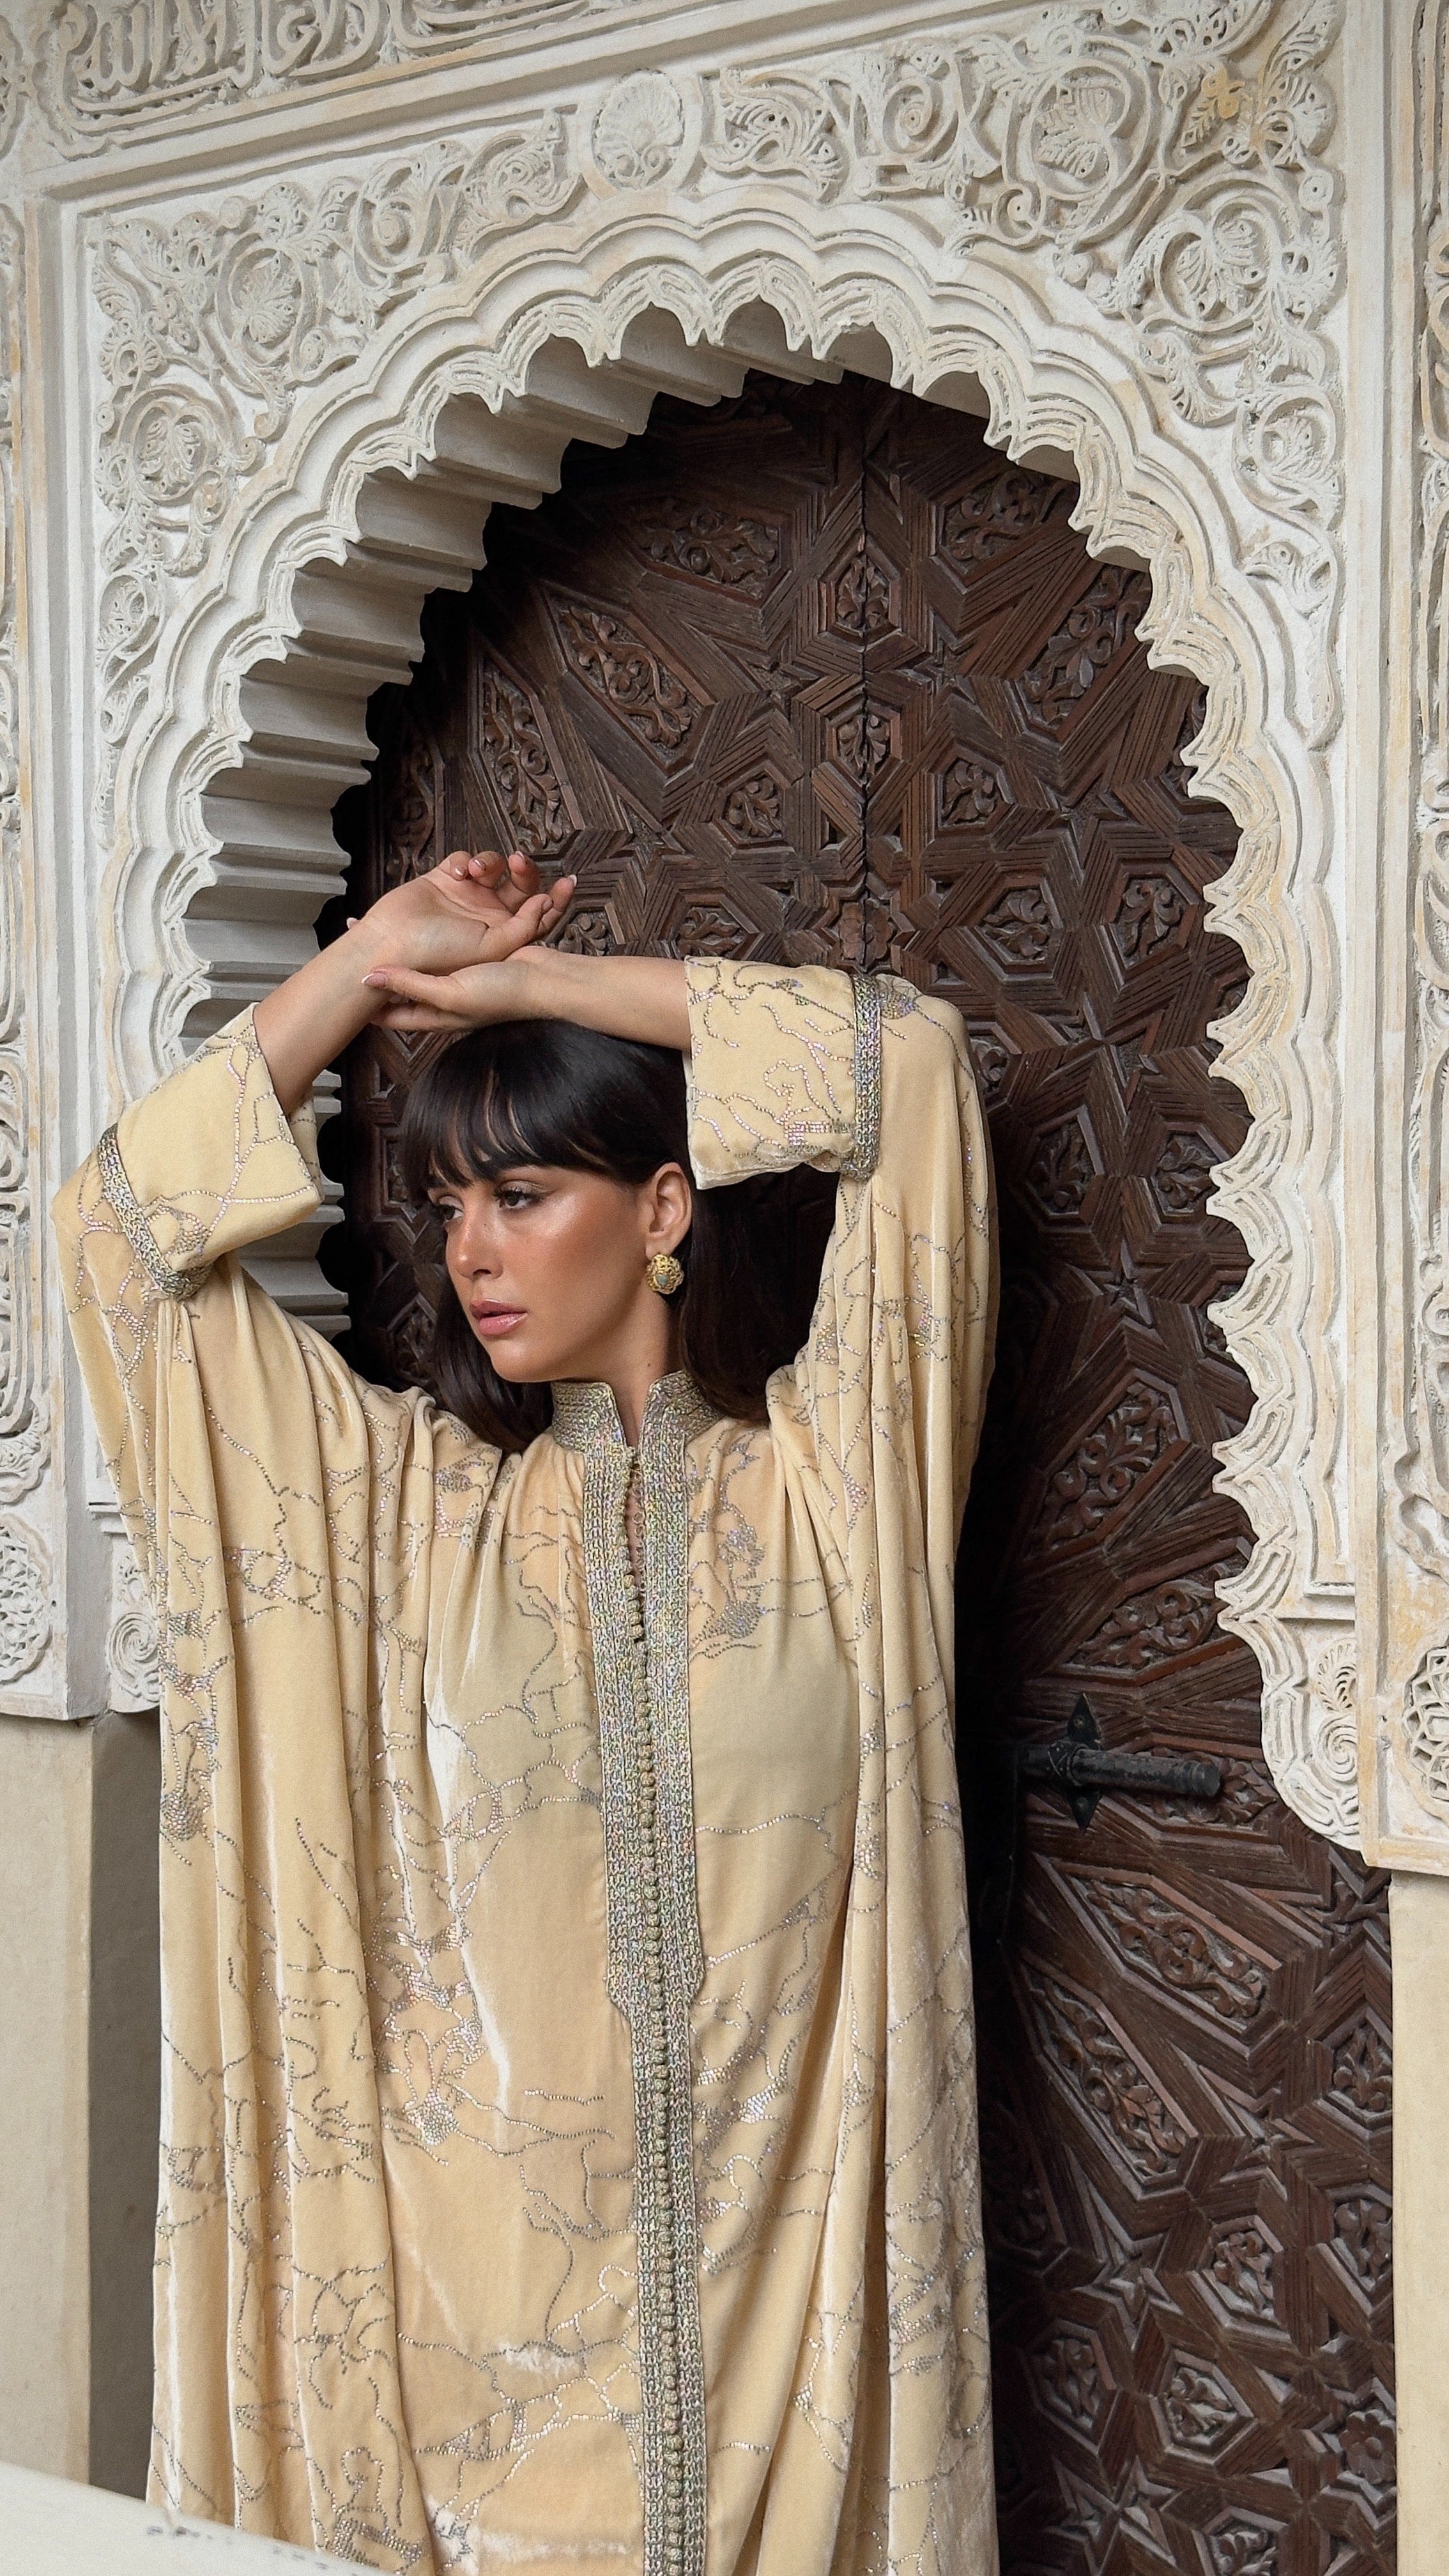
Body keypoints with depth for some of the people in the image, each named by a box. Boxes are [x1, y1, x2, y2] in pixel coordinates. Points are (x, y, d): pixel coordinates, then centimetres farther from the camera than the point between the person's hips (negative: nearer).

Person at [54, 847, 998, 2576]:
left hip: (788, 2237, -1)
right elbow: (126, 1226, 3)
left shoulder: (827, 1470, 0)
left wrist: (528, 981, -1)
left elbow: (910, 1062, -7)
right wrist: (375, 957, 5)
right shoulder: (408, 1495, 6)